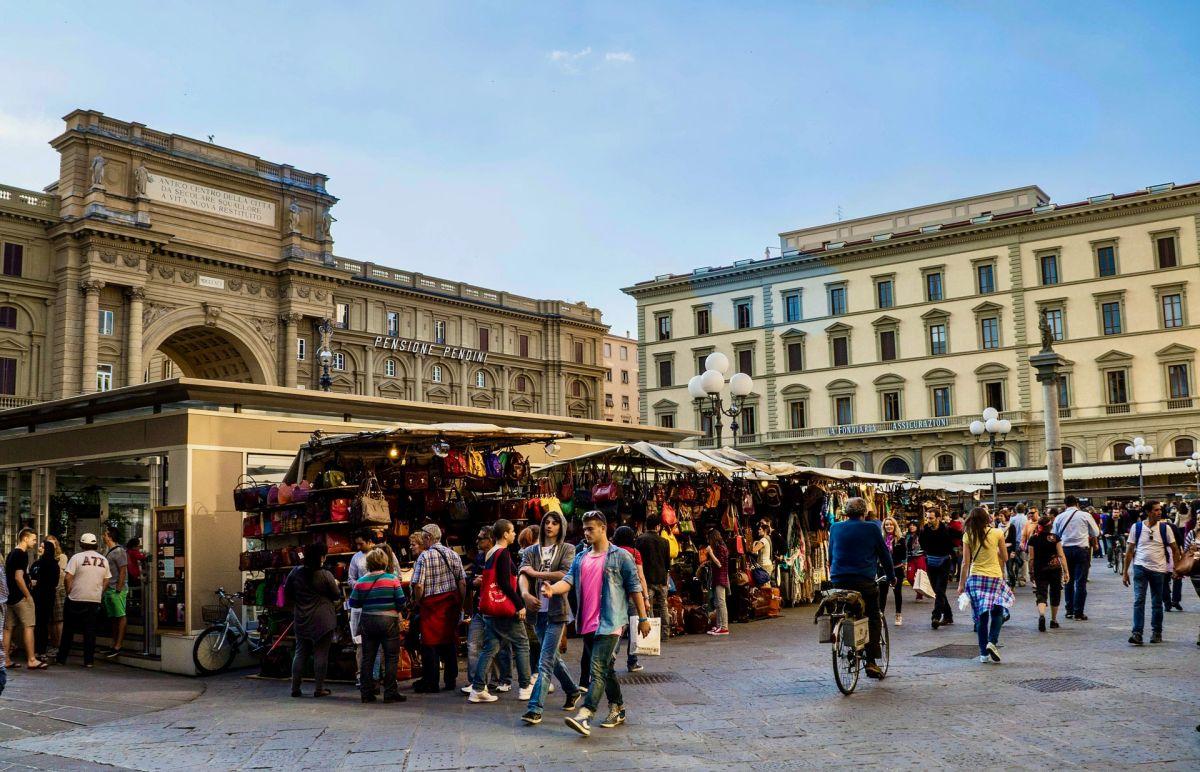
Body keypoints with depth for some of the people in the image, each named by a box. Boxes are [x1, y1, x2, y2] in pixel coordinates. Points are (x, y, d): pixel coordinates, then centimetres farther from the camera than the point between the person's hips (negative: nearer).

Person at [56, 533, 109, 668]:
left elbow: (68, 577, -10)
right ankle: (88, 660, 4)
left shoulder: (77, 557, -7)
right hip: (95, 600, 3)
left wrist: (68, 592, 3)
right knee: (90, 630, 6)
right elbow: (106, 581, 9)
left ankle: (62, 658, 16)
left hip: (76, 599, -3)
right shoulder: (103, 560, 7)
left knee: (68, 629, 10)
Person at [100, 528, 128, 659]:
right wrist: (104, 589, 14)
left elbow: (123, 571, -15)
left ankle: (118, 647, -8)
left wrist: (118, 590, -18)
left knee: (120, 617, -7)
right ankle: (114, 644, 17)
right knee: (113, 618, 12)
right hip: (108, 589, 9)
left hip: (117, 590, -9)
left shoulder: (119, 551, -11)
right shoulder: (107, 551, 18)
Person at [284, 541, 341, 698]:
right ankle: (319, 689, 5)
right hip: (322, 619, -4)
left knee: (300, 653, 13)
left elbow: (287, 594, 10)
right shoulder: (325, 575, -13)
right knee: (321, 654, 2)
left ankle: (295, 688, 14)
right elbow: (337, 596, -2)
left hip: (301, 619, 5)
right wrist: (335, 585, 17)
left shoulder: (295, 572, 0)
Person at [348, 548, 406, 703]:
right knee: (391, 658, 3)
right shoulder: (392, 579, -7)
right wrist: (397, 610, 12)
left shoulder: (361, 581, -1)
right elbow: (401, 602, -8)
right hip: (388, 620, -3)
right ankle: (390, 693, 2)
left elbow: (353, 603, 2)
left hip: (367, 621, 3)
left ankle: (366, 693, 15)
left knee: (367, 658, 11)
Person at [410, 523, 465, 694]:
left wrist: (418, 602, 1)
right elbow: (462, 582, 3)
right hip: (451, 602, 5)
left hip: (431, 603, -5)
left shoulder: (424, 557, -11)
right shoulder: (452, 554, 4)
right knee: (450, 640, 11)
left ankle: (430, 682, 5)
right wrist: (460, 603, 11)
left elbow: (418, 585, -16)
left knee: (430, 642, 2)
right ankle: (450, 680, 16)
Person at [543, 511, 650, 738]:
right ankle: (617, 710, 29)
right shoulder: (580, 559, 14)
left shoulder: (620, 556, -2)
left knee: (598, 669, -15)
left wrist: (643, 618, -1)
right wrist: (553, 589, -22)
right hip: (587, 624, 7)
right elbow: (569, 580, 1)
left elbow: (634, 588, -1)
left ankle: (585, 715, -22)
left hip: (609, 623, -7)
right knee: (606, 668, 16)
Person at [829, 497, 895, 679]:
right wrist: (891, 576, 19)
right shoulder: (872, 528, -2)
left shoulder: (835, 528, 6)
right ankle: (871, 662, 0)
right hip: (865, 581, -3)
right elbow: (884, 554, 5)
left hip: (839, 580, 3)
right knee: (874, 618, 7)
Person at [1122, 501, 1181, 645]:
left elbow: (1175, 549, 8)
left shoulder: (1165, 528, 0)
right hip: (1140, 568, -1)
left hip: (1159, 569, 1)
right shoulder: (1136, 527, 0)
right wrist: (1125, 572, 3)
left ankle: (1157, 633, 24)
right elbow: (1130, 550, 4)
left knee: (1157, 603, 10)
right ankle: (1137, 633, -11)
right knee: (1139, 601, -9)